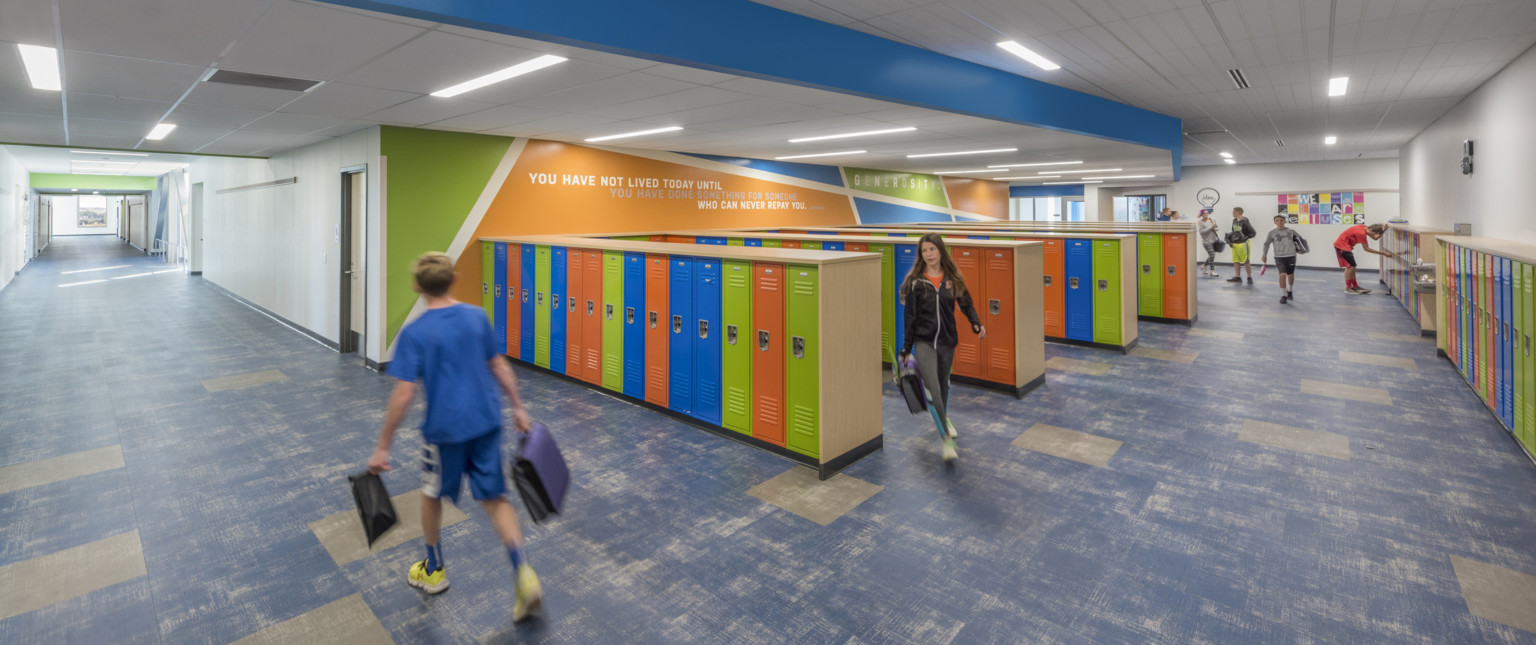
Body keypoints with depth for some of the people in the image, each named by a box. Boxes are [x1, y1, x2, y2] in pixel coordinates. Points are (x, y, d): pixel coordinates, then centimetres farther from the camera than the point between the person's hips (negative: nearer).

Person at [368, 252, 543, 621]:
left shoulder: (414, 334, -11)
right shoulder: (477, 317, 1)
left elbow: (403, 395, -13)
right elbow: (499, 367, 7)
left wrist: (382, 448, -4)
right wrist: (518, 408, 16)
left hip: (446, 428, -3)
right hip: (487, 422, 3)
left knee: (432, 496, 22)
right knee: (494, 499, 11)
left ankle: (434, 571, 40)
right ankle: (524, 574, -1)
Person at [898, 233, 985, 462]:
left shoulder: (953, 279, 0)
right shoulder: (915, 281, -6)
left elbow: (966, 304, 8)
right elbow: (910, 316, -3)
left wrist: (976, 324, -11)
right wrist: (906, 348, -1)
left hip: (947, 340, 3)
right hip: (924, 342, -3)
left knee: (943, 384, 21)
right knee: (932, 388, -15)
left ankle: (944, 417, 50)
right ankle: (946, 439, -7)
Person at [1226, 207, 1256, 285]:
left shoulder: (1245, 221, -15)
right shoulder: (1234, 220, 8)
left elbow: (1253, 233, -13)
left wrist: (1246, 237, -24)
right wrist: (1229, 237, 9)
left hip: (1243, 244, -7)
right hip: (1234, 243, 7)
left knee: (1246, 261, 0)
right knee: (1236, 261, 9)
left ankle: (1249, 277, 11)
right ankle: (1238, 277, 17)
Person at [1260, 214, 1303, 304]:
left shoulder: (1290, 231, 4)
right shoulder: (1272, 232, 1)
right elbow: (1266, 244, 7)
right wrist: (1264, 255, 4)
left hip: (1291, 256, 2)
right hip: (1279, 257, -2)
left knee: (1291, 275, 12)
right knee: (1283, 275, -16)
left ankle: (1289, 291, 38)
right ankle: (1283, 295, -5)